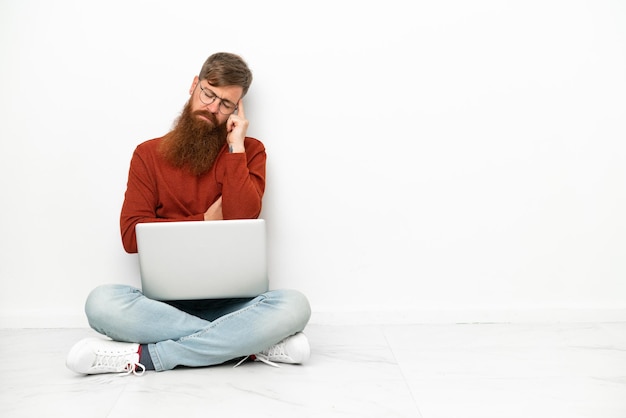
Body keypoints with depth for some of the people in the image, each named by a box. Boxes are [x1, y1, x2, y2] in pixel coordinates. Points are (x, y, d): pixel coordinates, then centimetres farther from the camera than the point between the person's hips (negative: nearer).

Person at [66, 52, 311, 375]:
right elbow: (131, 236, 0)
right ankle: (251, 343, -24)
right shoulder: (150, 154, 10)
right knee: (102, 302, -30)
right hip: (166, 300, 1)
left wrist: (235, 147, -7)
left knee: (293, 305, -31)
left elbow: (242, 220, -10)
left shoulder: (249, 151, 7)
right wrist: (205, 221, -4)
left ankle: (145, 357, -24)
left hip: (229, 301, -1)